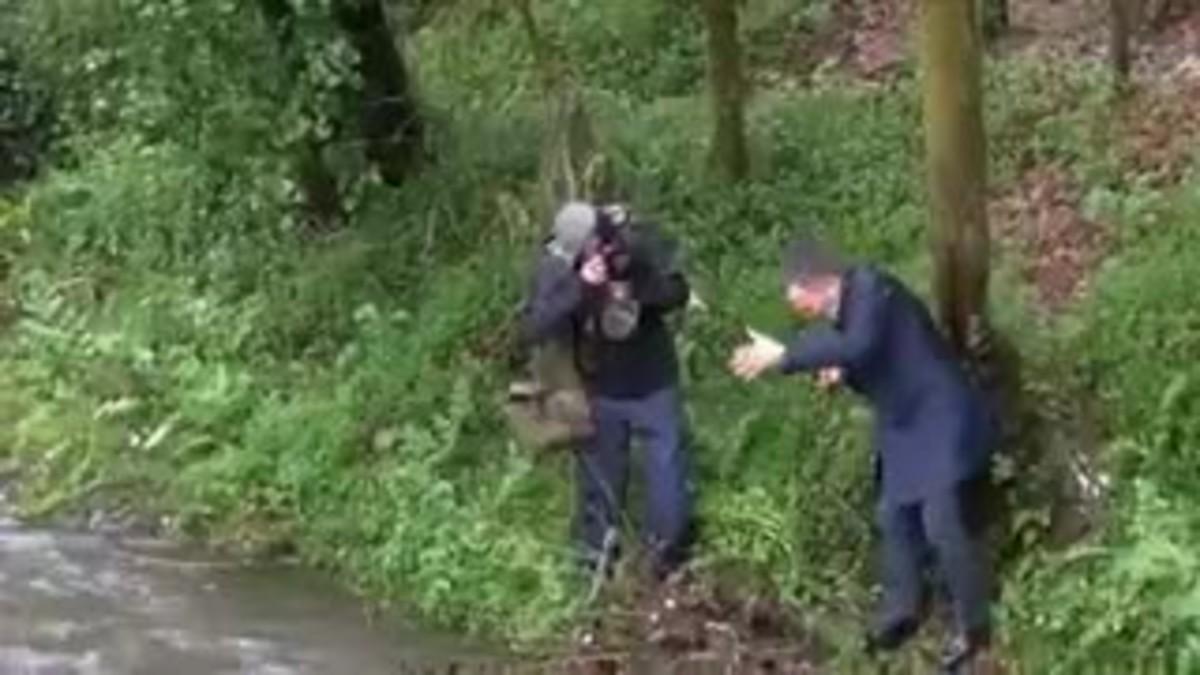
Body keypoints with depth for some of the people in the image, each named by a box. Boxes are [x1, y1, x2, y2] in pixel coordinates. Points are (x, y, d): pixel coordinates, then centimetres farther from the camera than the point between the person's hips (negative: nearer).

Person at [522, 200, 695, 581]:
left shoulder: (639, 241, -20)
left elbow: (678, 293, -12)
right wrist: (579, 288, -43)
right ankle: (597, 558, 37)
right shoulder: (554, 266, -22)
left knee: (668, 471, 12)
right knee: (600, 478, 16)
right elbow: (534, 329, -31)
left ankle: (670, 555, 34)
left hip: (653, 385, 1)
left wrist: (636, 287, -33)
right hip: (599, 392, -1)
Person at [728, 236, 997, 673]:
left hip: (946, 429, -10)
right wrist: (841, 375, -5)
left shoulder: (870, 288, -20)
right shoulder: (845, 312, 8)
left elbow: (859, 348, -38)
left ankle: (972, 628, 12)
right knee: (894, 519, 17)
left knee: (945, 528, -5)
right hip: (907, 431, 10)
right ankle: (901, 612, 34)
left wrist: (783, 356, -35)